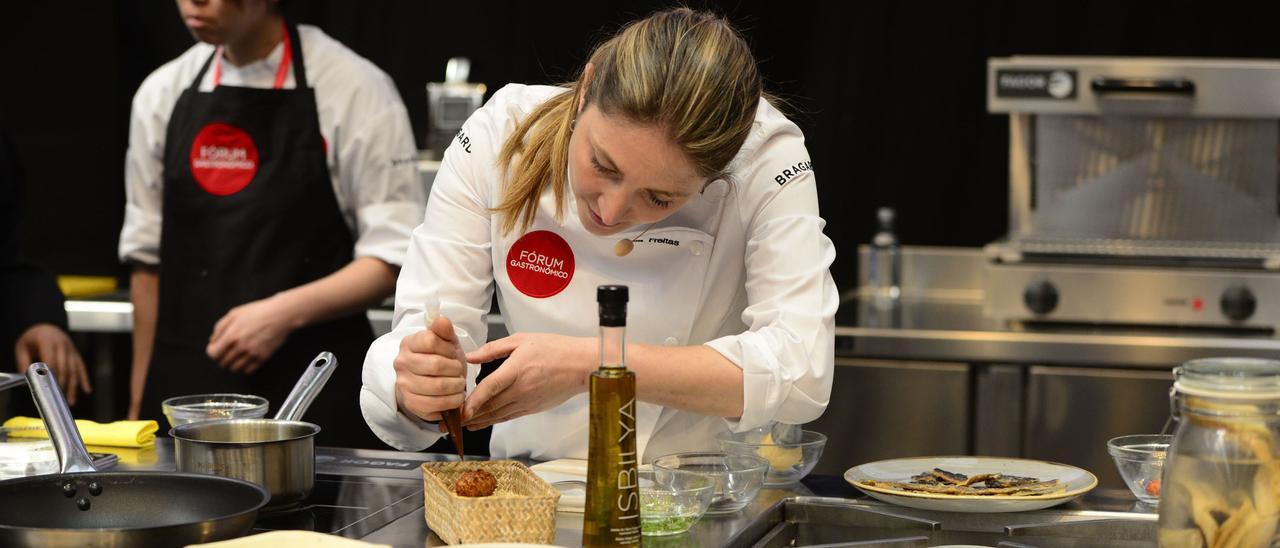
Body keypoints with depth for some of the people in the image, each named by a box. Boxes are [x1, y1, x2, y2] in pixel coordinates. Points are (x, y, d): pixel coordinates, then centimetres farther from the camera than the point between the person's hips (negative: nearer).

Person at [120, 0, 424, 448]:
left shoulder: (354, 88, -6)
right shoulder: (162, 93, 8)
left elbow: (395, 255, -7)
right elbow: (150, 255, 13)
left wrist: (286, 312, -19)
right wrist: (139, 398, 14)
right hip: (187, 383, 4)